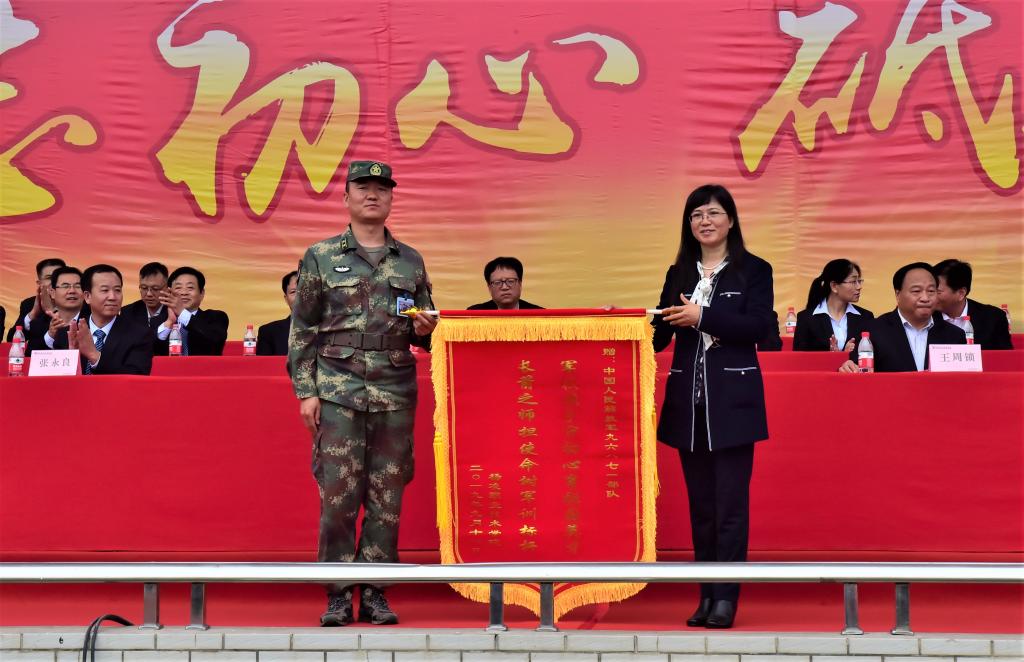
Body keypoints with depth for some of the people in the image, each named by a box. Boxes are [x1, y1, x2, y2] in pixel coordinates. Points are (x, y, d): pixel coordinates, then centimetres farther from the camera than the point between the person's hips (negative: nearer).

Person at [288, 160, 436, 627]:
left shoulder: (411, 261, 13)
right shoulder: (320, 257, 6)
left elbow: (423, 331, 21)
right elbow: (302, 330, 5)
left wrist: (424, 331, -3)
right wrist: (306, 391, -2)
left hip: (396, 392, 2)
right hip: (338, 391, -2)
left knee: (387, 498, 3)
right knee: (338, 495, -4)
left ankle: (375, 593, 12)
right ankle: (339, 596, 6)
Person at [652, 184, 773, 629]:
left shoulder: (754, 270, 2)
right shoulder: (678, 274, 14)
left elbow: (759, 326, -11)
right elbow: (660, 335, 12)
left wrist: (702, 317, -17)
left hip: (732, 401, -4)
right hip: (687, 401, 4)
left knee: (730, 502, -5)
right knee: (700, 503, 8)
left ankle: (725, 597, 0)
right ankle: (707, 595, 14)